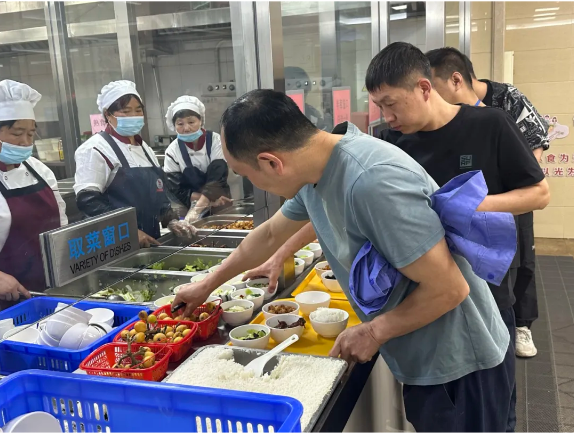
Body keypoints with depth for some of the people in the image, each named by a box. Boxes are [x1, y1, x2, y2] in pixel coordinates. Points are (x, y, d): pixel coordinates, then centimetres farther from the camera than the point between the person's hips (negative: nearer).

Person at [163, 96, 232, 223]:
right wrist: (209, 200, -22)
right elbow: (175, 190, -9)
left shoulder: (215, 140, -10)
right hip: (191, 203, -1)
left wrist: (197, 209, -31)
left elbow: (219, 177, -18)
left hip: (218, 197, 1)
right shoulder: (172, 151, -8)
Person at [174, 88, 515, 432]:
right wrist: (207, 285, 23)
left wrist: (373, 332, -14)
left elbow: (448, 289, -28)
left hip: (458, 367, -7)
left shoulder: (372, 182, -33)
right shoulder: (317, 169, -5)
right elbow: (270, 235, 13)